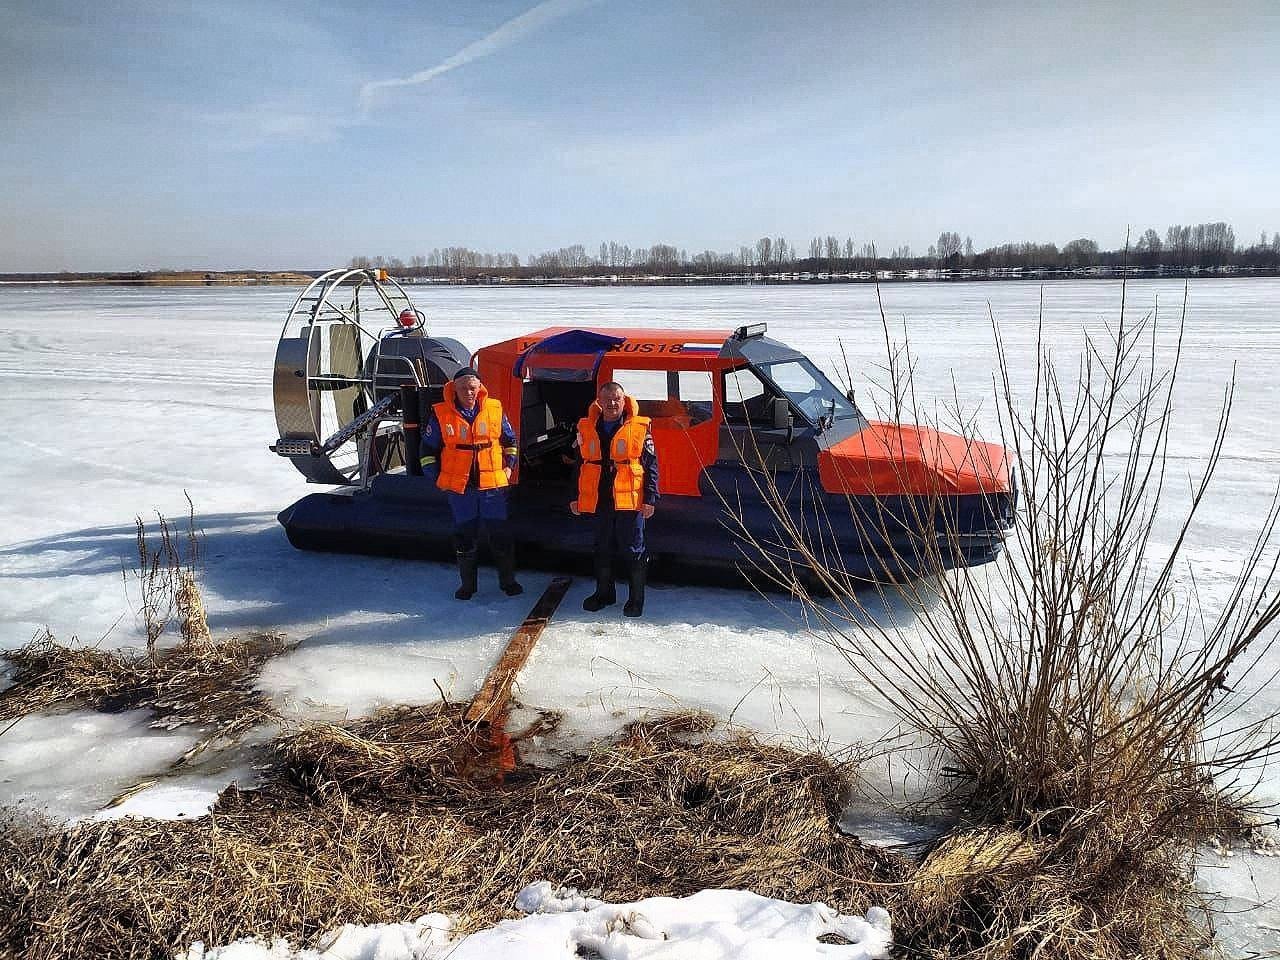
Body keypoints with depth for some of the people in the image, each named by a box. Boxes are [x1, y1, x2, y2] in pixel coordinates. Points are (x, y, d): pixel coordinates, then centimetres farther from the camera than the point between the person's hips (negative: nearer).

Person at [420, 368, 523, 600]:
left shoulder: (495, 409, 0)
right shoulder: (440, 415, -4)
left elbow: (510, 440, 14)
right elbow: (428, 449, 5)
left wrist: (508, 467, 7)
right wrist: (437, 477, 2)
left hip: (493, 484, 1)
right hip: (458, 487, 0)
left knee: (500, 534, 6)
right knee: (465, 537, 9)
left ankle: (507, 580, 21)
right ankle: (467, 583, 23)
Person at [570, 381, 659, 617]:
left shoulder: (639, 428, -4)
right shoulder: (587, 429, 6)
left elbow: (651, 466, -3)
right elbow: (578, 464, 14)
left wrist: (650, 499, -8)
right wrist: (575, 497, 12)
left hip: (630, 500, -3)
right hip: (599, 500, 4)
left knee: (633, 550, 3)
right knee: (602, 549, 15)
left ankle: (636, 598, 16)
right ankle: (604, 592, 31)